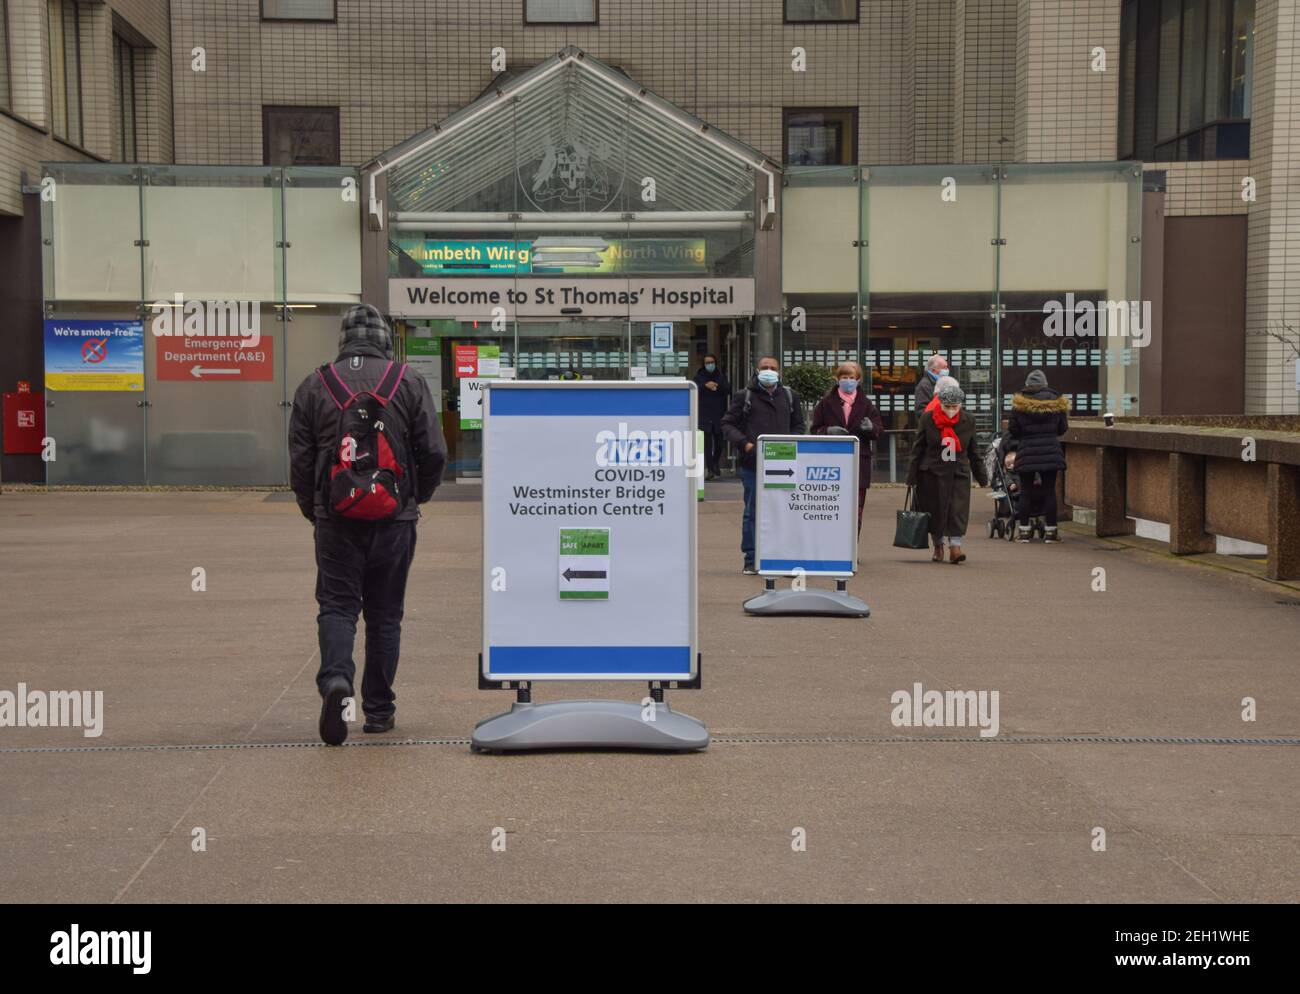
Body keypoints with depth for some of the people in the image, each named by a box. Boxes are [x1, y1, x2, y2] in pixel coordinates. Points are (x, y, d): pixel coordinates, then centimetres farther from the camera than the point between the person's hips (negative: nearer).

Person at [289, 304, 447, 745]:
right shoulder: (410, 383, 0)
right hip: (394, 519, 0)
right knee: (385, 613, 10)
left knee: (337, 606, 5)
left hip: (336, 520, 0)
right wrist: (416, 497, 16)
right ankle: (379, 709, 16)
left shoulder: (314, 386, 2)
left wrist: (313, 511, 17)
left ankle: (336, 679, -21)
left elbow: (299, 460, 3)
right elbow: (434, 453, -1)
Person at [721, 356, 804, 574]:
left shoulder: (790, 396, 12)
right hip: (752, 464, -2)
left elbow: (798, 425, 19)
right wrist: (744, 443, -11)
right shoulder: (745, 396, 3)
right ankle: (751, 561, 12)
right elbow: (728, 424, 4)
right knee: (752, 513, 5)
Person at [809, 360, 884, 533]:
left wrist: (871, 428, -14)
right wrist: (828, 431, -13)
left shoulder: (865, 404, 10)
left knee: (856, 510, 0)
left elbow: (879, 431, 8)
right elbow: (815, 430, 7)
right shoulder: (826, 403, 7)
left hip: (859, 462, 1)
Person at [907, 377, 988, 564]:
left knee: (958, 508, -10)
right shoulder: (927, 418, -5)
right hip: (932, 472, -1)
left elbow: (974, 450, 11)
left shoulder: (968, 420, 0)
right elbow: (917, 448, 0)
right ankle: (938, 546, 23)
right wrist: (912, 476, -2)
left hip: (959, 472, 1)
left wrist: (981, 476, 13)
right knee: (935, 510, 6)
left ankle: (955, 546, -10)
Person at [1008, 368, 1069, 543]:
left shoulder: (1020, 402, -4)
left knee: (1026, 492, 5)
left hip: (1026, 452, -1)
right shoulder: (1056, 401, 1)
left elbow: (1012, 430, -3)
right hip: (1050, 451, 1)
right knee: (1050, 491, 5)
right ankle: (1050, 531, 6)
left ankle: (1023, 530, 6)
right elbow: (1063, 428, 5)